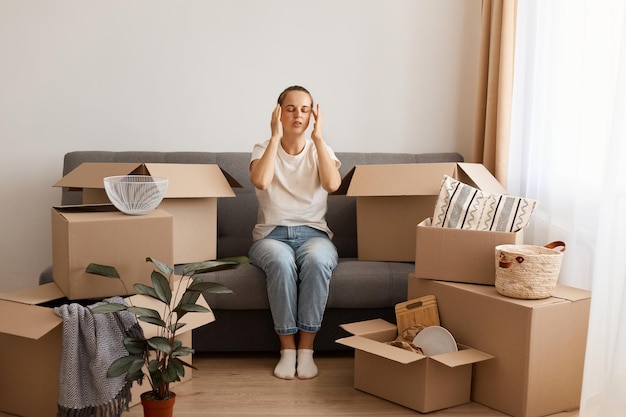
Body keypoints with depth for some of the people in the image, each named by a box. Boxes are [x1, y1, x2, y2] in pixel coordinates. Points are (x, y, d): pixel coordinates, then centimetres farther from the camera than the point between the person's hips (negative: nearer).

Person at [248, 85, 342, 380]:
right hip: (271, 234, -1)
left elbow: (332, 184, -16)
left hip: (313, 233, 1)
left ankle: (306, 349, -22)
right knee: (282, 262, -36)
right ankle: (287, 349, -21)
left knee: (317, 261, -35)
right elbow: (260, 182, -20)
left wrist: (318, 136, -11)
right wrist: (276, 136, -13)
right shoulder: (263, 149, 4)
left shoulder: (321, 151, 7)